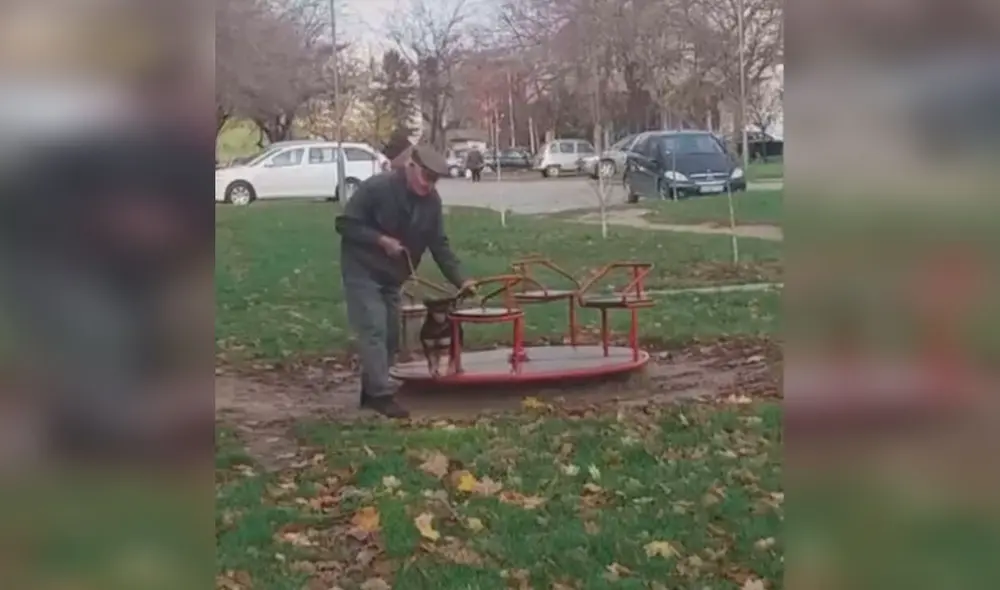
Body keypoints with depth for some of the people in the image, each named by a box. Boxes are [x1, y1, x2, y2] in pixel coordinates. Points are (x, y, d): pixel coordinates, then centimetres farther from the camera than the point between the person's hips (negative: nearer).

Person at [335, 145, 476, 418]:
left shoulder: (431, 201, -4)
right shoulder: (376, 188, -22)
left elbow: (439, 244, -1)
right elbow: (345, 224, -18)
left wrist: (460, 280, -10)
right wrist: (382, 240, -27)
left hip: (392, 277, 7)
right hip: (362, 272, -7)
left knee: (390, 336, 9)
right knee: (374, 331, -14)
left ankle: (371, 391, 20)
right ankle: (381, 395, -13)